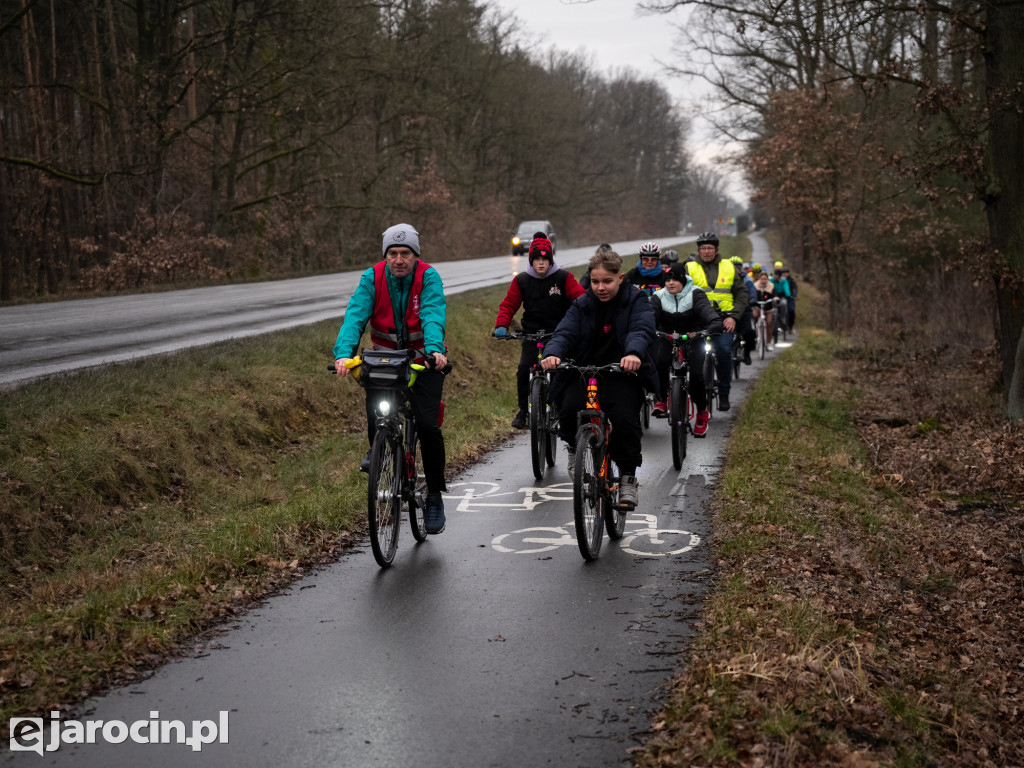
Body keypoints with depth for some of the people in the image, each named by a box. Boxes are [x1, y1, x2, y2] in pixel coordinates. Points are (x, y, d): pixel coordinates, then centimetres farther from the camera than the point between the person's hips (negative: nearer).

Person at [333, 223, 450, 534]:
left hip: (423, 360, -2)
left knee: (428, 426, -12)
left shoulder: (428, 277, -15)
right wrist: (344, 353, -40)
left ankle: (435, 498, 4)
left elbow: (433, 316, -29)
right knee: (376, 418, -19)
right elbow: (355, 316, -22)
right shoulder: (372, 278, -11)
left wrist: (435, 350, -49)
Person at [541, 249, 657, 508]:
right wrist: (553, 353, -32)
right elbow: (565, 332, -8)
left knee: (625, 419, -27)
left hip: (622, 373, -2)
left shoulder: (636, 301, 1)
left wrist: (634, 353, -42)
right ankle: (575, 447, 10)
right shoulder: (581, 305, 8)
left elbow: (642, 330, -18)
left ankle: (628, 476, -5)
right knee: (569, 411, -25)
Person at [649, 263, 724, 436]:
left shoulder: (695, 294, -13)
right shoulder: (659, 297, -7)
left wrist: (716, 324, -52)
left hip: (693, 338, -1)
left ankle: (702, 412, 4)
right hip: (667, 337, 1)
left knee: (696, 374, -20)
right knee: (660, 362, -32)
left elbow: (707, 311, -29)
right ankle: (661, 400, -14)